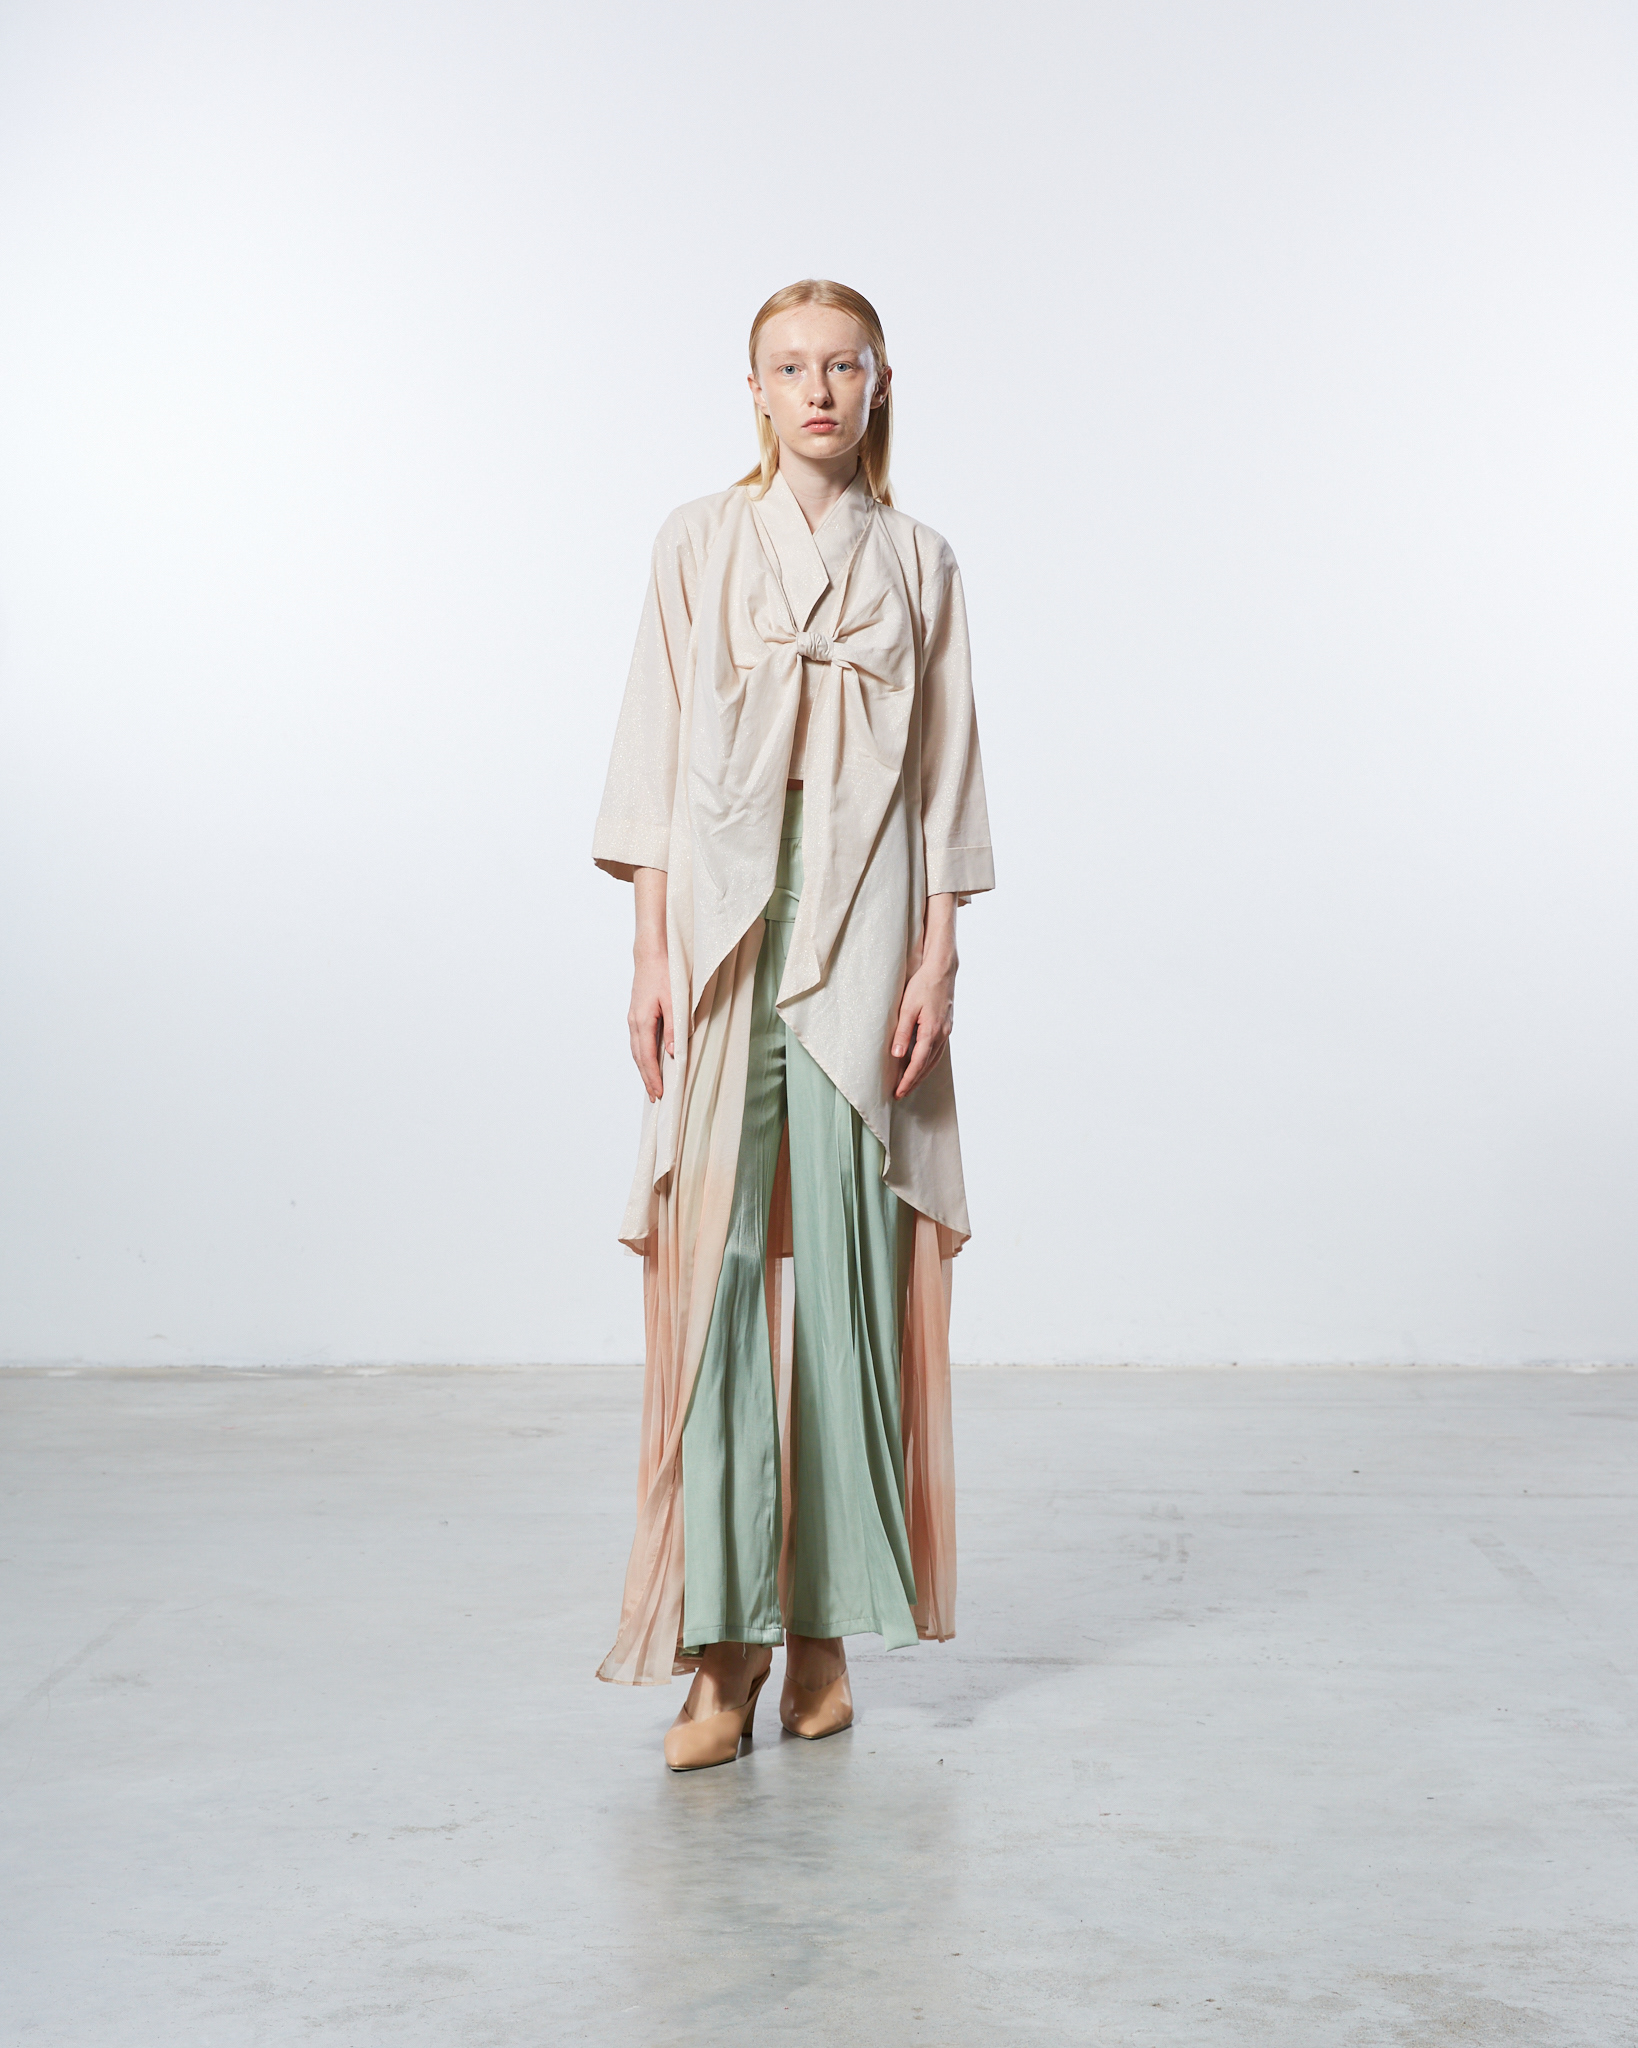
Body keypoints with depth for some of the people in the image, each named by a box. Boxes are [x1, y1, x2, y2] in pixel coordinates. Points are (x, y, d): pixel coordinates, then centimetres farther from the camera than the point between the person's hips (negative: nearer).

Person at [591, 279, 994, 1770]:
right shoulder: (699, 544, 10)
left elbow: (947, 780, 8)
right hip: (724, 922, 0)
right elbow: (657, 755, 6)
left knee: (843, 1257, -2)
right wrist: (652, 952, -2)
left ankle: (824, 1622, 9)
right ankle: (726, 1640, 0)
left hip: (862, 932, 0)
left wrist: (935, 958, -2)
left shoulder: (919, 564, 11)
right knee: (717, 1255, -5)